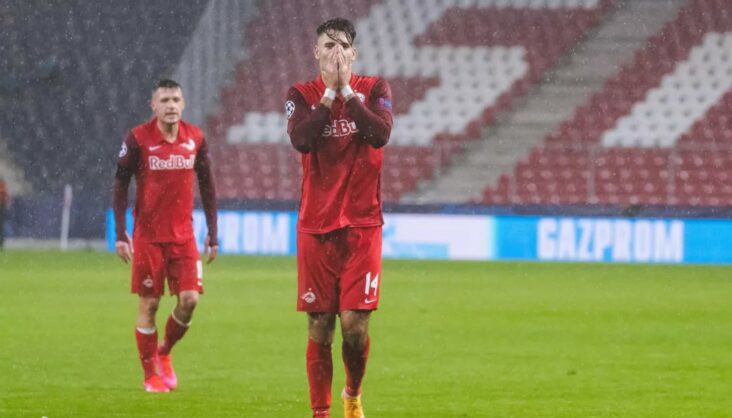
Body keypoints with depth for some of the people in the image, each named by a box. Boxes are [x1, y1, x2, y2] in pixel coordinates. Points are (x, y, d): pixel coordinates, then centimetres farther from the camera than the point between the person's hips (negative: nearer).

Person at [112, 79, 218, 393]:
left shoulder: (196, 139, 2)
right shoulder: (138, 139, -7)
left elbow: (207, 186, 11)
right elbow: (120, 185, -3)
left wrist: (212, 233, 9)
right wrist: (120, 234, -9)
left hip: (184, 234, 3)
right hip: (148, 235, -3)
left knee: (189, 299, -6)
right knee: (149, 304, -1)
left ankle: (165, 352, 20)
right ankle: (151, 375, 11)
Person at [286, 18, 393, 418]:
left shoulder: (374, 89, 3)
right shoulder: (301, 95, 4)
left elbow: (380, 134, -15)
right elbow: (301, 139, -14)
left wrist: (346, 90, -13)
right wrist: (329, 92, -12)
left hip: (362, 225, -1)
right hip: (315, 227, 1)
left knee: (354, 323, -8)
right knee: (319, 328, 0)